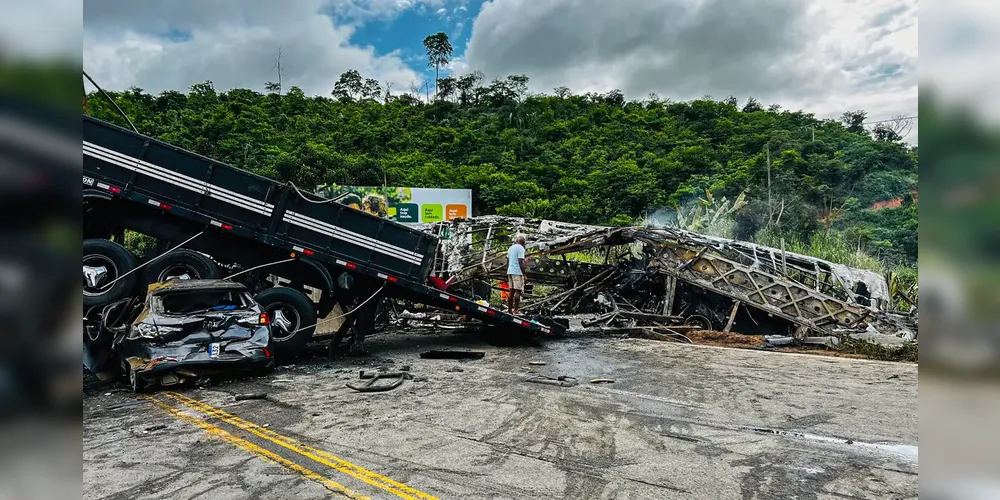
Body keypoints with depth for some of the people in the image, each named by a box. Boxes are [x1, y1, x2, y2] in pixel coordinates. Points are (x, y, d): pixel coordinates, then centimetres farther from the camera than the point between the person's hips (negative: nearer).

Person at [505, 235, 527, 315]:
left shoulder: (510, 248, 16)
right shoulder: (521, 248, -9)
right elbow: (521, 262, -15)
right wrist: (524, 274, -13)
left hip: (510, 271, 8)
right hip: (517, 272, -8)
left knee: (512, 291, 10)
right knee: (518, 291, -6)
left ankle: (509, 309, 11)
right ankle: (516, 310, -9)